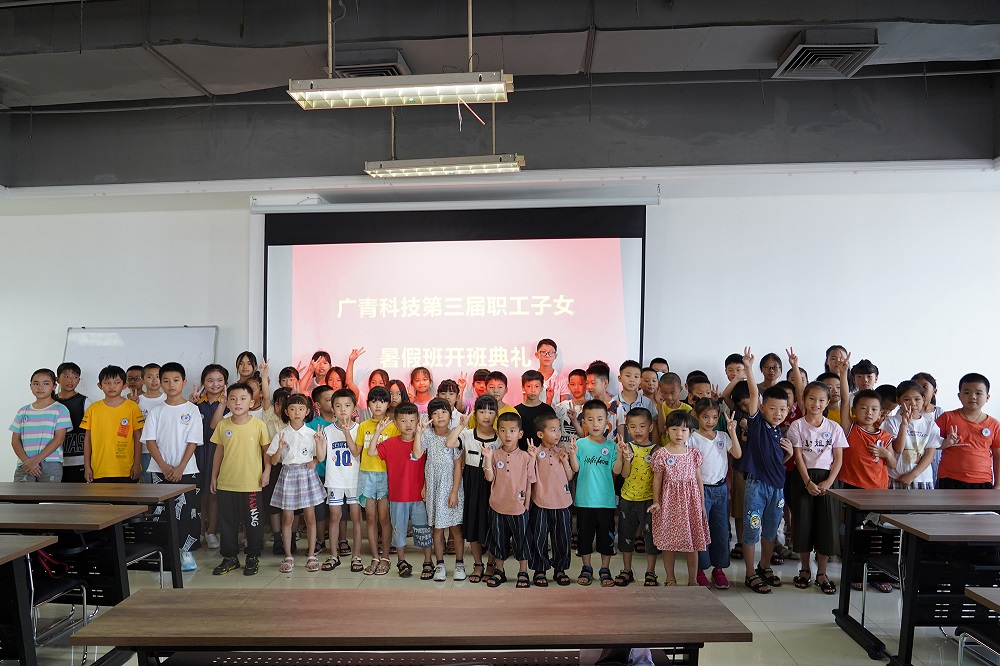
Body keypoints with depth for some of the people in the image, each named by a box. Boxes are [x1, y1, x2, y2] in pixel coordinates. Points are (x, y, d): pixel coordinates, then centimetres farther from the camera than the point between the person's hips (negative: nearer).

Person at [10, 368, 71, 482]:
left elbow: (59, 438, -7)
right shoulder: (23, 411, 13)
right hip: (25, 465, 3)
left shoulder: (60, 410, 1)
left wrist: (36, 460, -14)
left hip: (51, 464, -3)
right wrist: (26, 461, -8)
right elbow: (15, 440, 8)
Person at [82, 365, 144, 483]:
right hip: (99, 471, 2)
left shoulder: (132, 407, 0)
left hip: (126, 470, -1)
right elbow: (88, 439, 7)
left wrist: (137, 464, -3)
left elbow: (137, 438, 1)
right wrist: (87, 466, 4)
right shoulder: (93, 409, 4)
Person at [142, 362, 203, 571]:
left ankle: (187, 551, 11)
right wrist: (164, 466, -11)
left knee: (188, 512, 0)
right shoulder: (155, 411, 5)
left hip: (186, 471, -2)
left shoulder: (192, 410, -1)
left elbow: (193, 442, -4)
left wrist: (180, 468, -12)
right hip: (159, 470, 2)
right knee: (160, 512, 5)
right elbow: (150, 440, 1)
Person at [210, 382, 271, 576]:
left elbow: (267, 450, 0)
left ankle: (253, 557, 22)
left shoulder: (258, 424, -6)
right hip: (226, 483, 3)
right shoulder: (223, 425, 2)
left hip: (251, 484, -3)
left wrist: (267, 471, -10)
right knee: (227, 522, 12)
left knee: (253, 521, 6)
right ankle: (230, 558, 27)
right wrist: (214, 477, 12)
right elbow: (219, 452, 11)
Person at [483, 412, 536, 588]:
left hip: (518, 508, -1)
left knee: (521, 539, 10)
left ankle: (523, 572, 28)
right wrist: (487, 458, -21)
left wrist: (527, 504, -3)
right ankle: (499, 571, 32)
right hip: (498, 507, 1)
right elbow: (489, 478, -10)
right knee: (498, 539, 15)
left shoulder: (526, 457, -6)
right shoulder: (495, 455, -2)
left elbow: (529, 483, -1)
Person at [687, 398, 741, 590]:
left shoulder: (723, 436, 6)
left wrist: (732, 432, -13)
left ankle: (719, 568, 22)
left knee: (721, 529, 9)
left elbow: (737, 454, -6)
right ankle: (700, 570, 13)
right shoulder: (693, 439, -7)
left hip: (721, 488, 4)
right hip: (702, 488, -4)